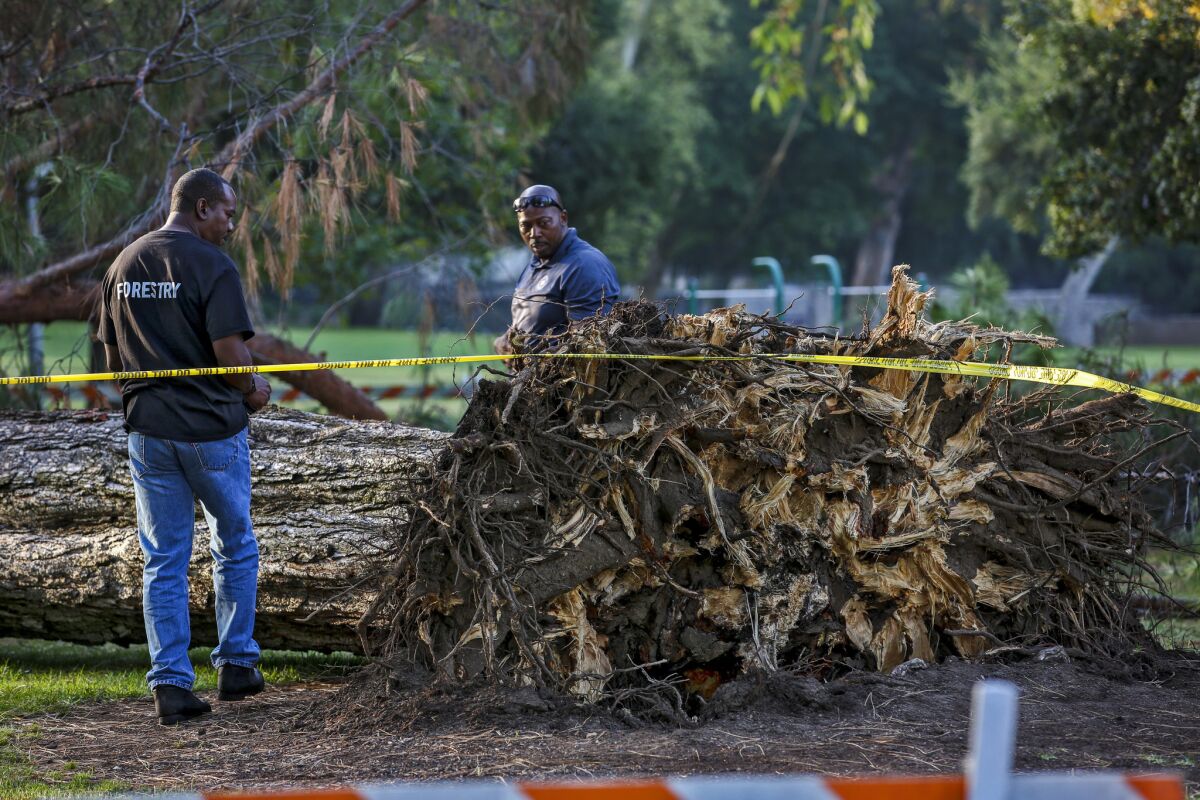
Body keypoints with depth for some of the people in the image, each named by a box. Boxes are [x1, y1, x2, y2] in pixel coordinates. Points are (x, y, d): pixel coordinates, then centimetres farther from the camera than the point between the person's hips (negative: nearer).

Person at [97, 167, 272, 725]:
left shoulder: (122, 267, 8)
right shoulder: (212, 266, -12)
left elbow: (113, 358, 11)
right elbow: (231, 353, -18)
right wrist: (253, 392, 1)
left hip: (146, 429, 5)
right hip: (212, 428, -5)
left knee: (162, 562, 7)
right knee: (235, 548, 14)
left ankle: (170, 683, 2)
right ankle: (236, 664, 19)